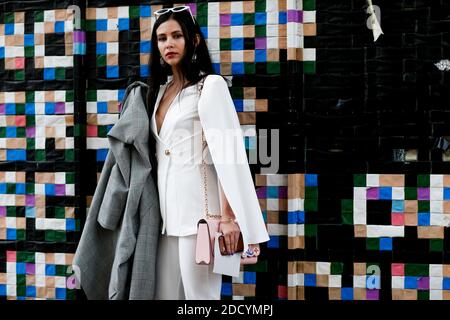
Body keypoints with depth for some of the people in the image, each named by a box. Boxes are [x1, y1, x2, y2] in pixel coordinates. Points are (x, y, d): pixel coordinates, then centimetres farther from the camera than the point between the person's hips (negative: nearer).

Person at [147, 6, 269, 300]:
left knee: (199, 293, -1)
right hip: (167, 210, 7)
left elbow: (228, 153, -15)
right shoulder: (161, 89, 16)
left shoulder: (210, 85, -6)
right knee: (165, 292, 9)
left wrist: (228, 216, -21)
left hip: (197, 209, -7)